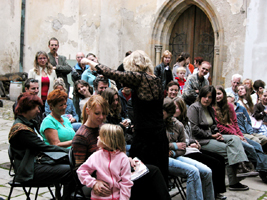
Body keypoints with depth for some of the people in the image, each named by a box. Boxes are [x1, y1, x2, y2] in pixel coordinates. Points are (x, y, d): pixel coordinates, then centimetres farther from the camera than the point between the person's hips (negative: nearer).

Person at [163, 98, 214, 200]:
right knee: (193, 171, -26)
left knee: (206, 171, -10)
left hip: (175, 156, 6)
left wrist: (171, 152, -8)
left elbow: (182, 149, 15)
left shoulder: (178, 125, 12)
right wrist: (174, 145, -4)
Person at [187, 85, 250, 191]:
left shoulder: (210, 109, 18)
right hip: (200, 140, -8)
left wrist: (217, 133, 2)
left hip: (211, 137, 8)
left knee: (235, 139, -13)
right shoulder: (194, 108, -9)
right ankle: (233, 182, -14)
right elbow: (194, 129, -16)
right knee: (229, 150, -21)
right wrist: (210, 135, -13)